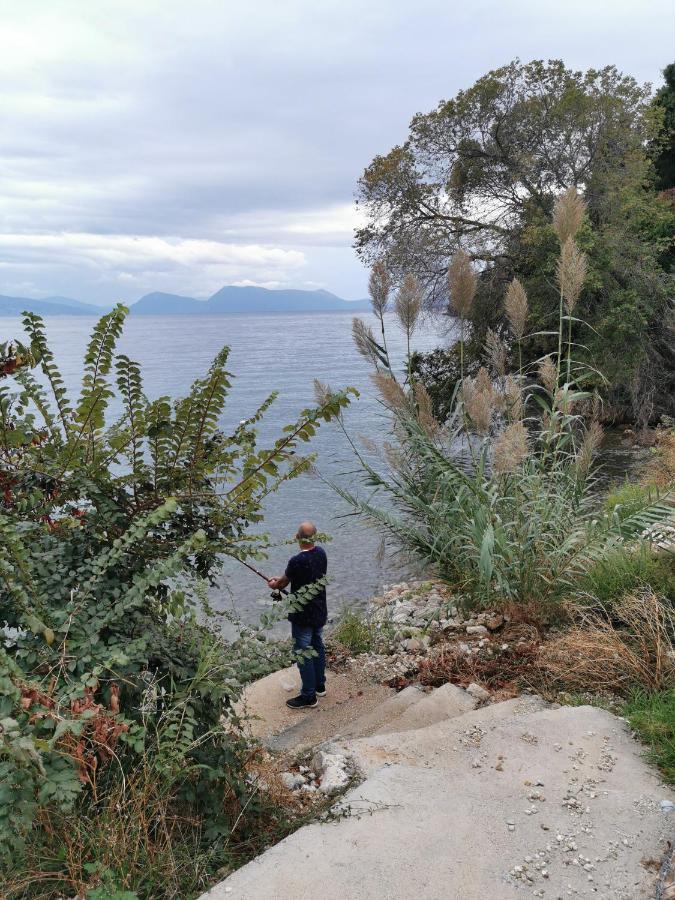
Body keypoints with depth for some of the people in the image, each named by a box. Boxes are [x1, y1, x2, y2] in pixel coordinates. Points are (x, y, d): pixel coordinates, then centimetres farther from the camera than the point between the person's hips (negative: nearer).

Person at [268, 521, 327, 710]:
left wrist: (275, 584, 14)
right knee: (318, 647, 22)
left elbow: (284, 582, -8)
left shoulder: (297, 561, -28)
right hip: (320, 612, 8)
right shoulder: (321, 553, -4)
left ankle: (309, 696, 13)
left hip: (303, 616, -8)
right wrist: (280, 580, 14)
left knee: (303, 653, 4)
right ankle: (320, 685, 37)